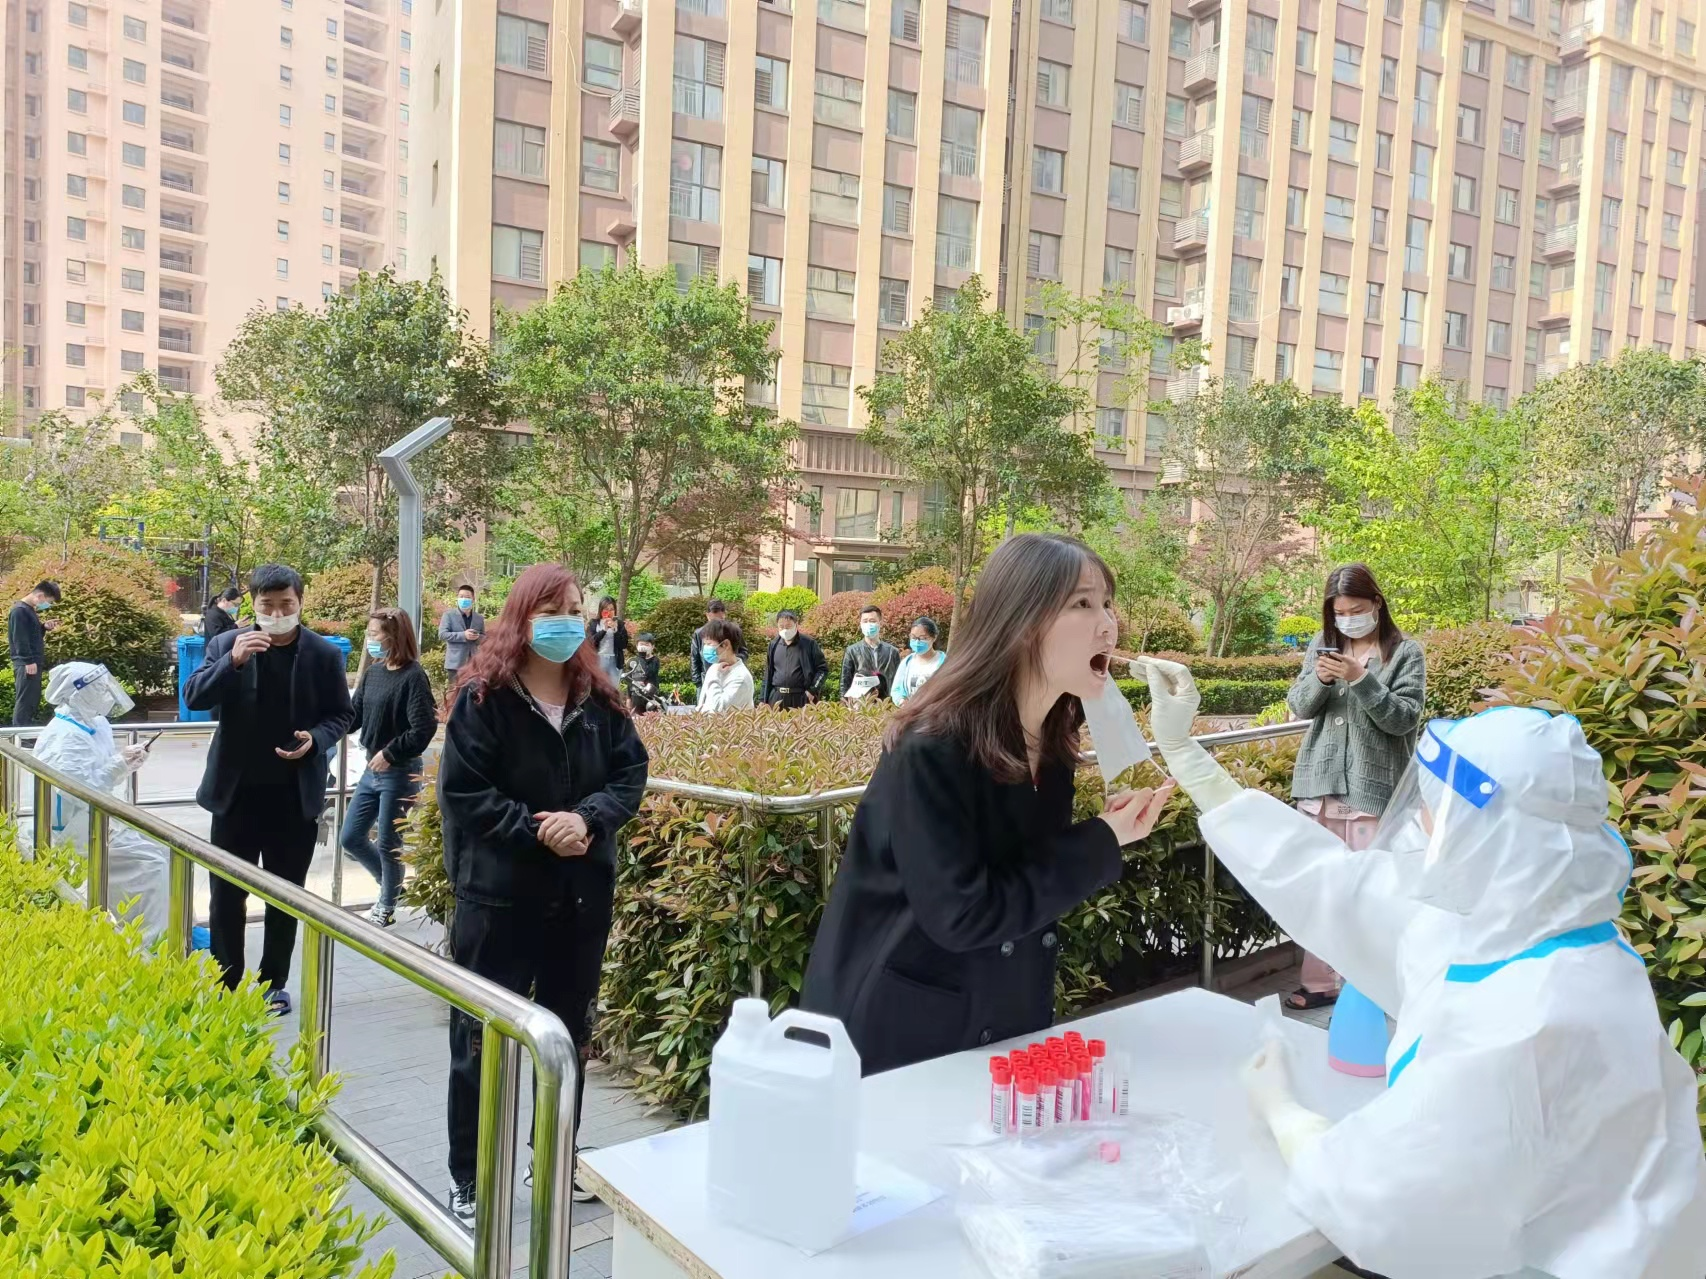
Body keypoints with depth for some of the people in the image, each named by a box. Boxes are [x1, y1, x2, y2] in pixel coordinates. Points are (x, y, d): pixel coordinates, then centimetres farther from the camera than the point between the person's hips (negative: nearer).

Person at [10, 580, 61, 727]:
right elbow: (20, 639, -19)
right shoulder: (20, 610, -13)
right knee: (25, 701, -9)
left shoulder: (30, 610, 17)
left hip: (33, 663, 10)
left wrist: (44, 627, 6)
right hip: (26, 665, -10)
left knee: (33, 701, 12)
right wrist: (28, 661, -21)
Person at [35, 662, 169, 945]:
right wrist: (117, 764, -28)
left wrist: (129, 764, -5)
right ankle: (150, 940, -9)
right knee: (152, 861, -17)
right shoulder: (63, 737, -20)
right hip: (78, 825, -9)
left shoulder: (96, 725, 8)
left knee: (168, 848, 1)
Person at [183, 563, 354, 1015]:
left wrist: (316, 739, -16)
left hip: (296, 794, 0)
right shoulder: (227, 643, -2)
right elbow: (194, 698, -10)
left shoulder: (325, 653, -3)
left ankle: (273, 984, 24)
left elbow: (342, 714, 4)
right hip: (236, 790, 0)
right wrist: (233, 661, -26)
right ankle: (224, 985, 21)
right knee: (227, 893, 7)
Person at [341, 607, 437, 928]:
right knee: (351, 839, 14)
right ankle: (392, 884, 35)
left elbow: (424, 730, -21)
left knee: (388, 844, 5)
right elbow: (354, 716, 8)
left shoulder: (413, 676, -17)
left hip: (399, 773, -8)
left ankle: (387, 906, 26)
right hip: (372, 770, 8)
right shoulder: (373, 671, 4)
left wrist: (390, 753, -16)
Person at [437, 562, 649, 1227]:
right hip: (499, 895, -4)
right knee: (482, 1041, 7)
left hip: (584, 895, 5)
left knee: (570, 1035, 18)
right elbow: (463, 792, -15)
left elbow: (631, 773, 0)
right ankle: (468, 1183, 23)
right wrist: (537, 829, -22)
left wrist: (587, 820, -18)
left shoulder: (599, 698, 2)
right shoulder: (482, 697, -11)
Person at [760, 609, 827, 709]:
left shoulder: (809, 644, -1)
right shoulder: (774, 645, 11)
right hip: (777, 698, 4)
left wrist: (813, 690, -9)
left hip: (801, 698, -4)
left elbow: (823, 668, 1)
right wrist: (763, 699, 13)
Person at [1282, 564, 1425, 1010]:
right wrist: (1320, 679, -14)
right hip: (1320, 784, 4)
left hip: (1373, 788, -4)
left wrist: (1361, 679, -21)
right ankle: (1319, 981, 18)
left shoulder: (1405, 652, -2)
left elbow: (1404, 718, -9)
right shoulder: (1322, 644, 9)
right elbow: (1299, 706, 7)